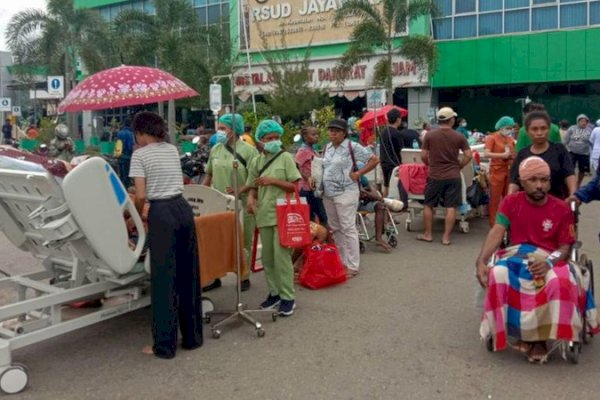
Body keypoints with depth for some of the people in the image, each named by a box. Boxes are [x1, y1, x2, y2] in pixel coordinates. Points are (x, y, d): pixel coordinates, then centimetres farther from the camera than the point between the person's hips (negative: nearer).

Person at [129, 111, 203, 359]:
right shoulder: (173, 150, 14)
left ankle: (164, 345, 8)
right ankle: (192, 336, 23)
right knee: (188, 275, 12)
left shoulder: (140, 154, -4)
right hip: (183, 209, 6)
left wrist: (135, 217, 8)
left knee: (164, 279, 0)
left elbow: (141, 196, -10)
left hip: (161, 214, -6)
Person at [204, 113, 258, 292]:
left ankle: (244, 277, 22)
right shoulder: (215, 150, 9)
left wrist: (240, 190, -24)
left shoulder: (248, 151, -8)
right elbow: (209, 174, 17)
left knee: (242, 242, 8)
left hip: (241, 203, -5)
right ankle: (215, 276, 22)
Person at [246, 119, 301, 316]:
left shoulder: (286, 157, -3)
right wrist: (251, 197, -7)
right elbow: (253, 187, 14)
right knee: (267, 257, 11)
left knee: (281, 256, -7)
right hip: (264, 215, 5)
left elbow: (295, 186, -6)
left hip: (282, 214, -5)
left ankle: (288, 297, 2)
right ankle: (274, 292, 24)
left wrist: (273, 181, -16)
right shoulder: (256, 162, 9)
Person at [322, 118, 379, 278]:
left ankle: (352, 266, 2)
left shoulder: (352, 147, -8)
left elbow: (375, 160, -8)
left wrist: (358, 173, -9)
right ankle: (342, 261, 25)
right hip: (328, 194, 7)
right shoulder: (327, 148, 13)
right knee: (335, 228, 13)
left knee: (348, 229, -4)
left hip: (345, 193, -7)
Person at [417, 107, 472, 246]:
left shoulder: (430, 135, -4)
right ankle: (446, 237, 5)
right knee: (451, 207, 4)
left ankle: (427, 234, 18)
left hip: (435, 176, 0)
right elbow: (468, 155, -4)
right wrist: (458, 166, 10)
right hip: (453, 176, 0)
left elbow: (423, 155, -1)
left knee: (429, 205, 13)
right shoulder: (459, 136, -4)